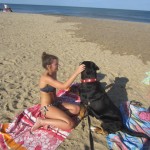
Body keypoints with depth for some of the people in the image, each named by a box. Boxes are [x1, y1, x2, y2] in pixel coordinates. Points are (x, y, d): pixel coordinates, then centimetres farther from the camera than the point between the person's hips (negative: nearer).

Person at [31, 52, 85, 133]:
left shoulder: (53, 73, 3)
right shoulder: (45, 77, -25)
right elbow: (64, 86, -33)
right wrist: (77, 72, -33)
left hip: (55, 103, 9)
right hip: (47, 108, -9)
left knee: (77, 109, 1)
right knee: (71, 124, -17)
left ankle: (52, 118, -1)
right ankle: (42, 121, -6)